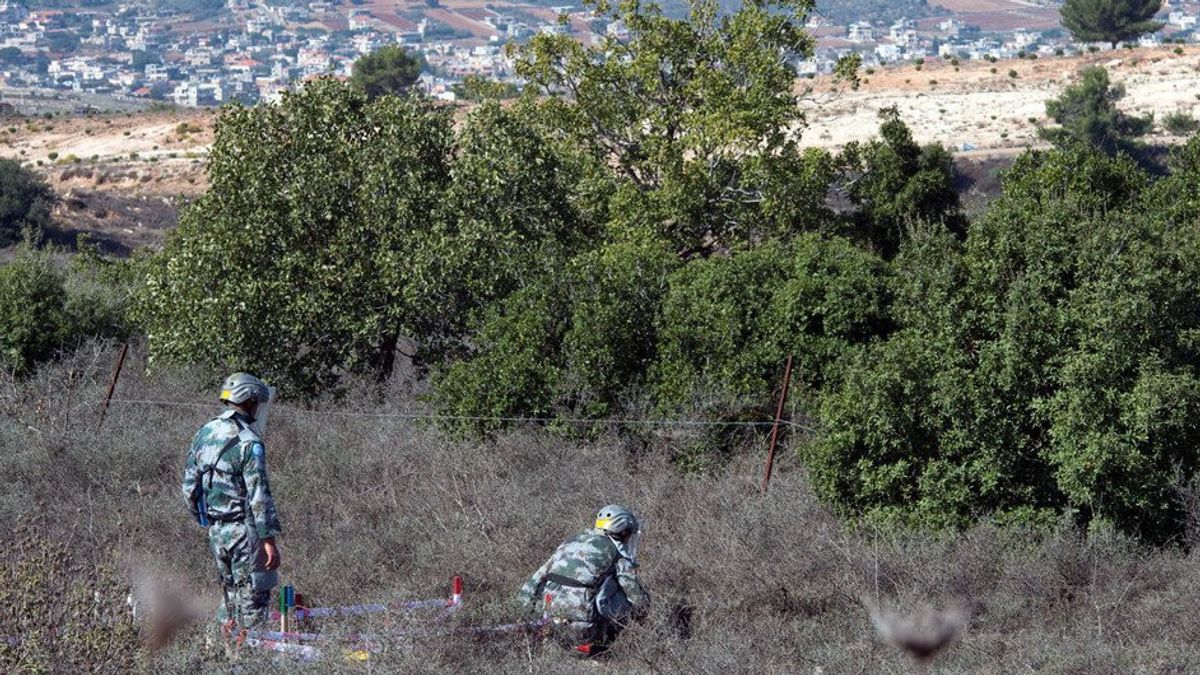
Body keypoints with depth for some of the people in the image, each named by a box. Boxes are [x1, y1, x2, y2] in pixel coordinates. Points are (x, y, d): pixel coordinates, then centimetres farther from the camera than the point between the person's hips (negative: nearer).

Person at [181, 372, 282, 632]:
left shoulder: (205, 434, 8)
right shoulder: (249, 443, -15)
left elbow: (189, 485, 13)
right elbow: (259, 495, -19)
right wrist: (269, 539, -18)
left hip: (216, 532, 7)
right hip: (244, 531, -7)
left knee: (231, 594, 17)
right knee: (252, 600, -2)